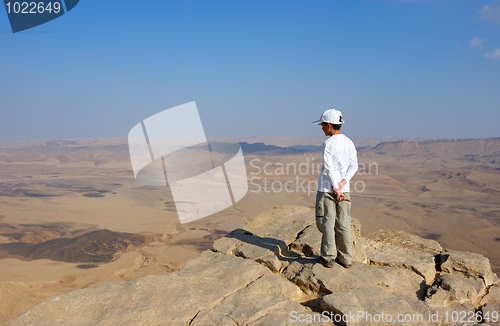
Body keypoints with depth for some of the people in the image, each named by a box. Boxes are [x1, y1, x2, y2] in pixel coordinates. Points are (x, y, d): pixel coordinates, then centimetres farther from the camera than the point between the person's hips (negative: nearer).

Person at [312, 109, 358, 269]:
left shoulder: (328, 143, -10)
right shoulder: (349, 142, 9)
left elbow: (329, 168, -16)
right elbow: (354, 166, 4)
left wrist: (335, 188, -13)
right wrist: (343, 183, -4)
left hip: (327, 189, -6)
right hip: (344, 189, 6)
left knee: (327, 223, 4)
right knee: (343, 224, 11)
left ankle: (328, 257, 9)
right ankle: (345, 258, 17)